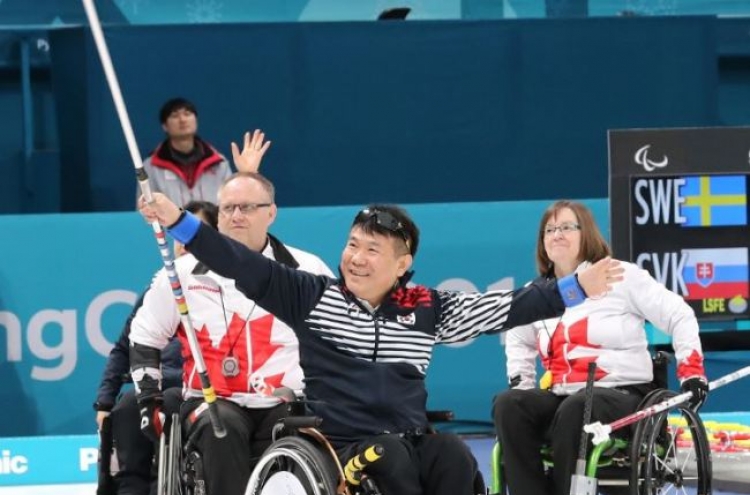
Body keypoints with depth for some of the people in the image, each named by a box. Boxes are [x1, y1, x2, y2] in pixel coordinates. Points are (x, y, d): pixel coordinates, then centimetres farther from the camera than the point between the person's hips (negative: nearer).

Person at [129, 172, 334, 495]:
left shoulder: (307, 271, 4)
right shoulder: (185, 272, 5)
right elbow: (145, 335, 16)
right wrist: (149, 397, 7)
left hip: (286, 406, 0)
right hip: (211, 402, 0)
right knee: (222, 428, -35)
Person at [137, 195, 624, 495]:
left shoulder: (426, 309, 10)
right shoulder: (314, 297, 4)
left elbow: (505, 308, 11)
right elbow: (245, 266, -1)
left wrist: (577, 289, 6)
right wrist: (179, 220, -10)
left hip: (412, 440, 3)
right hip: (342, 444, -3)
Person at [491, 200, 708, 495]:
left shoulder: (621, 276, 1)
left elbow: (679, 315, 3)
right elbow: (518, 338, 36)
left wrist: (692, 371, -5)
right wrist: (520, 383, 20)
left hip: (622, 393, -5)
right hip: (561, 397, 5)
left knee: (573, 410, -39)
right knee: (509, 406, -26)